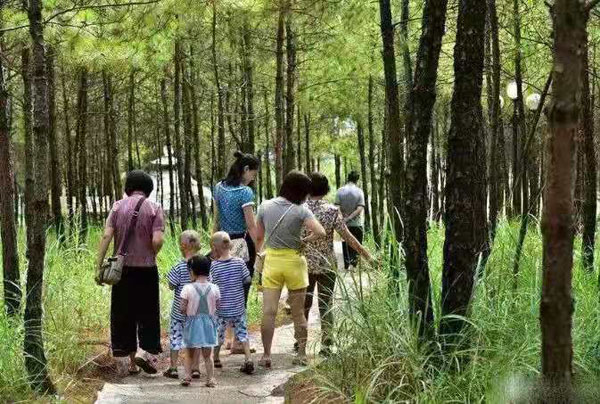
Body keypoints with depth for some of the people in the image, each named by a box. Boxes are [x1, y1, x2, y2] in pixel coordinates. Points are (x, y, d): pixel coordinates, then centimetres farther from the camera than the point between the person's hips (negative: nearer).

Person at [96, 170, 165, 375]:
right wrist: (151, 256, 7)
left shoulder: (118, 206, 2)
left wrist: (99, 266, -3)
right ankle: (145, 351, -7)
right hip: (146, 268, -2)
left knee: (123, 312, 10)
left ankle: (132, 361, 14)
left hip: (122, 268, 2)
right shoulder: (154, 209, -3)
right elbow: (157, 240, -14)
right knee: (147, 312, 10)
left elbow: (106, 236, -5)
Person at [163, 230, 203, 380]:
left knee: (175, 336, 7)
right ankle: (195, 368, 13)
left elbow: (171, 286, -11)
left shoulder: (179, 267, -15)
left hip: (180, 310, -3)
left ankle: (173, 368, 9)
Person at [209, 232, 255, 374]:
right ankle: (248, 359, -4)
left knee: (218, 334, 15)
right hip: (238, 307, 1)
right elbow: (248, 280, -1)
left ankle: (216, 359, 28)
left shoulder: (214, 266, -12)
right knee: (242, 333, 8)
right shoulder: (239, 262, -7)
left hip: (221, 309, -1)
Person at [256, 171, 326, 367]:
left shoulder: (265, 207, -1)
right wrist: (303, 240, -4)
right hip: (294, 261, -2)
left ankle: (266, 355, 0)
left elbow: (259, 238, 5)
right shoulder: (300, 210, -11)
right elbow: (320, 232, -21)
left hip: (271, 260, 2)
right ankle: (301, 354, 17)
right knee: (298, 313, 11)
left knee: (268, 312, 3)